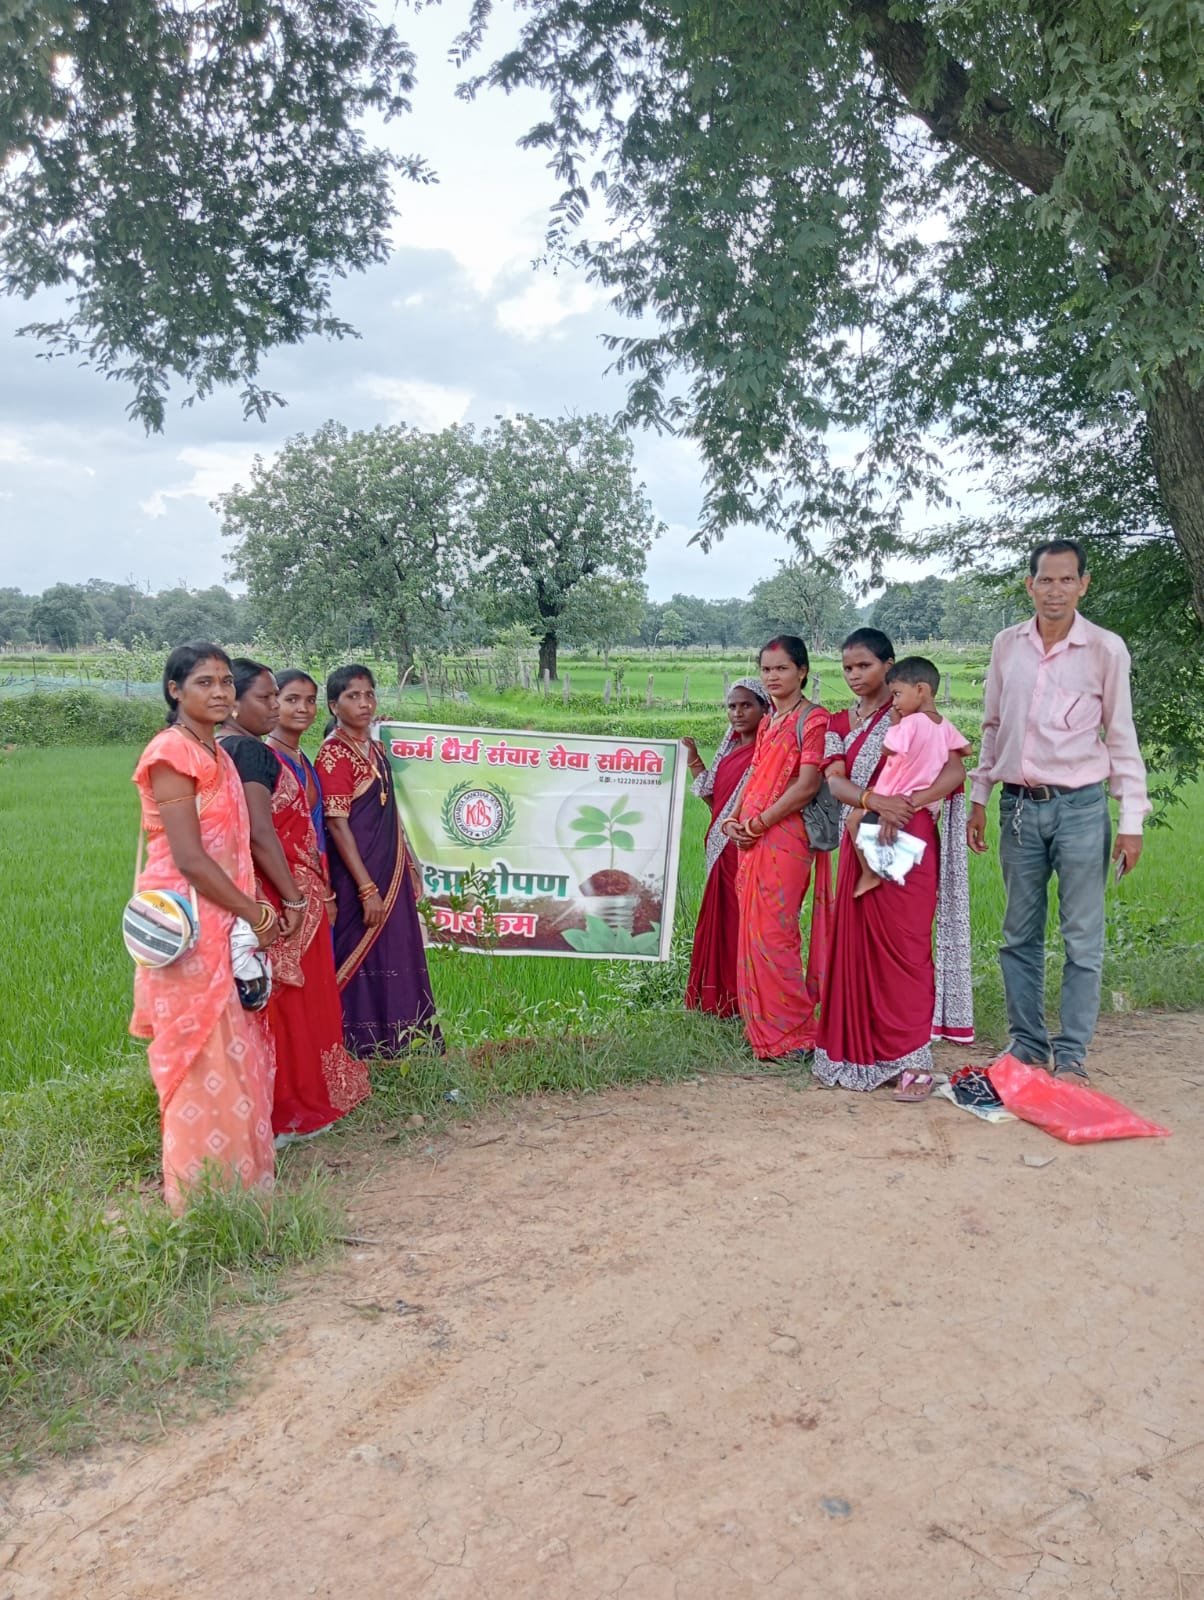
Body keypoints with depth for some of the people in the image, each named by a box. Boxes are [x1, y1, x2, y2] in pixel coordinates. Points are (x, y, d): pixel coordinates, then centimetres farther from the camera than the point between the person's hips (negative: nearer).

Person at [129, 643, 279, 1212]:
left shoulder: (216, 753, 14)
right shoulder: (171, 752, -14)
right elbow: (189, 857, -19)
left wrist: (251, 912, 8)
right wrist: (255, 913, -11)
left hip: (225, 923, 9)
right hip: (188, 925, -9)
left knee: (234, 1056, 15)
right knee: (203, 1062, 0)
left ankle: (236, 1177, 28)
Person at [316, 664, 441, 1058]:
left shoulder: (376, 749, 12)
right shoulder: (333, 754, -12)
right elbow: (337, 825, -17)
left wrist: (407, 868, 16)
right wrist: (366, 888, -20)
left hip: (390, 873, 8)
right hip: (357, 877, -8)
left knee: (394, 958, 13)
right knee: (359, 960, -1)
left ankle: (392, 1045, 25)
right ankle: (358, 1049, 10)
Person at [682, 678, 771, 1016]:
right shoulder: (730, 749, 15)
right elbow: (715, 799, 14)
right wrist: (694, 761, 10)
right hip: (723, 849, 8)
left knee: (741, 922, -3)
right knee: (720, 922, 13)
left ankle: (741, 1000, 6)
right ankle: (718, 997, 22)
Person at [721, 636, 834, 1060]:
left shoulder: (812, 719, -6)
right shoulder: (767, 722, 19)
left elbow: (807, 785, -14)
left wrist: (758, 823, -14)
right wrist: (733, 820, 4)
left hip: (786, 837, -8)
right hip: (751, 838, 8)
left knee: (773, 931, -8)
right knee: (752, 930, 10)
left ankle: (794, 1031, 3)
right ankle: (764, 1026, 20)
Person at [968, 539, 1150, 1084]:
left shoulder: (1106, 649, -5)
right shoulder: (1006, 645, 4)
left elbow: (1121, 738, -2)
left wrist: (1131, 822, -4)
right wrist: (979, 800, 12)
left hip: (1081, 808, -3)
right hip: (1019, 807, 3)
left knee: (1083, 940, 2)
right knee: (1019, 936, 10)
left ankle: (1071, 1055, 13)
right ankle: (1027, 1043, 22)